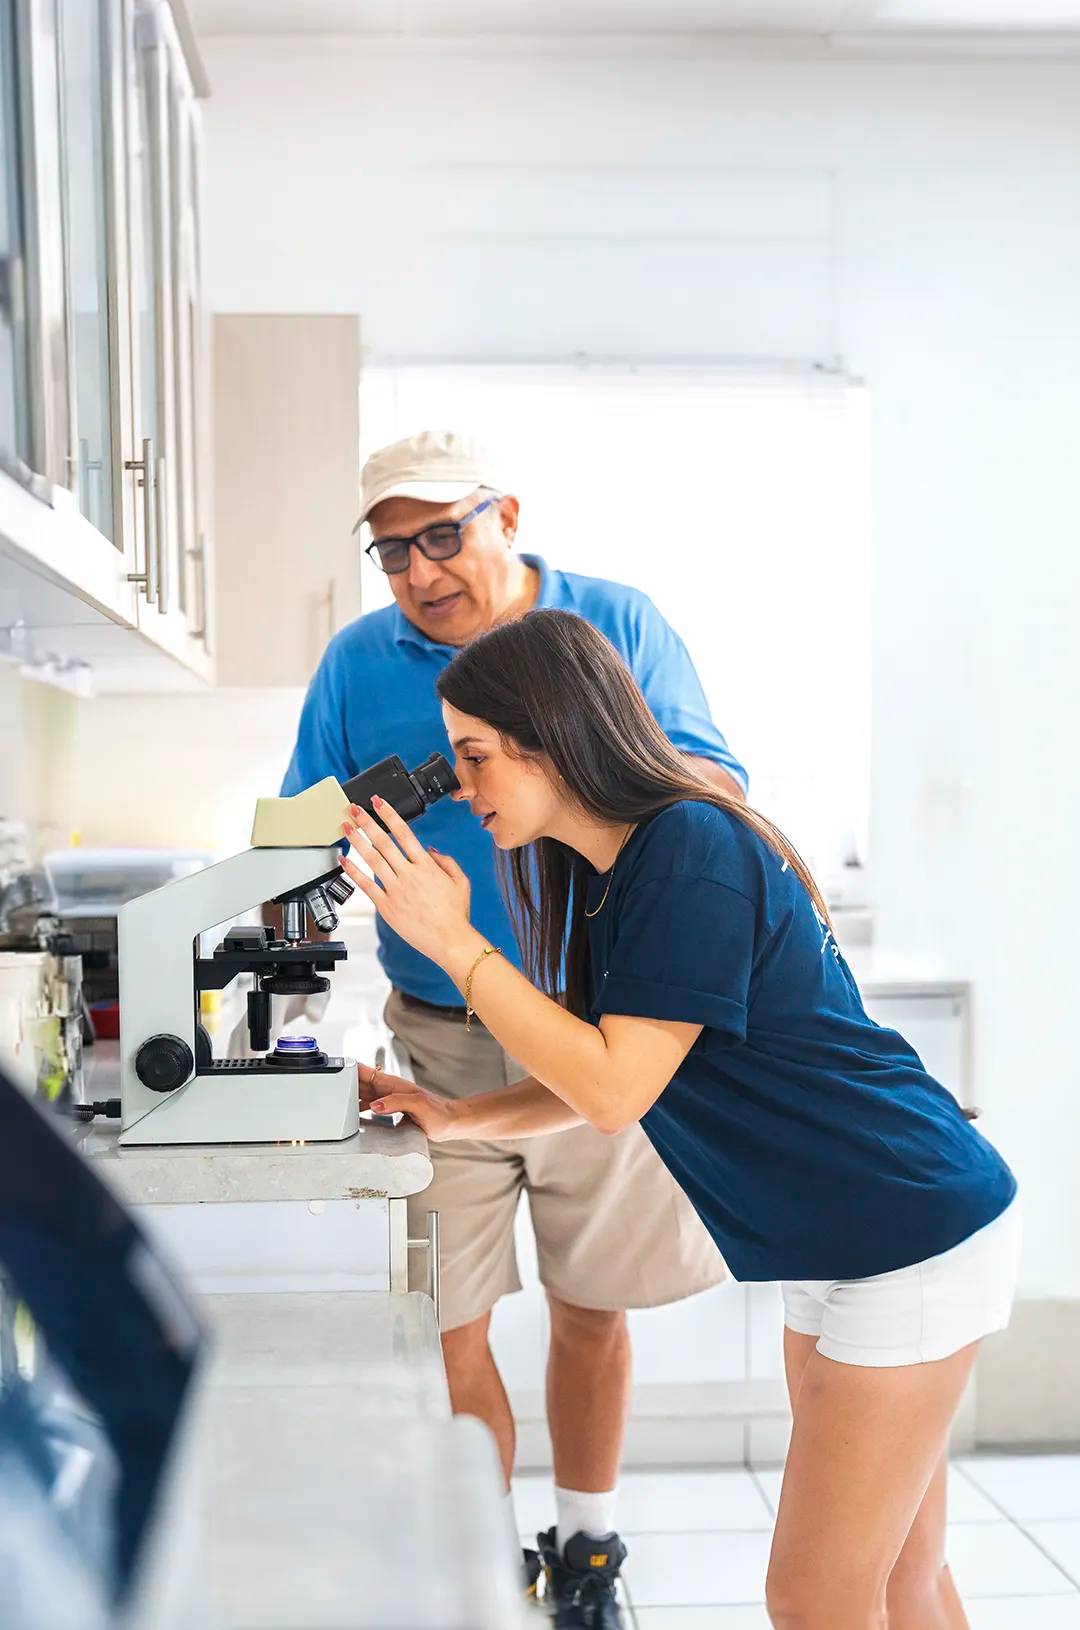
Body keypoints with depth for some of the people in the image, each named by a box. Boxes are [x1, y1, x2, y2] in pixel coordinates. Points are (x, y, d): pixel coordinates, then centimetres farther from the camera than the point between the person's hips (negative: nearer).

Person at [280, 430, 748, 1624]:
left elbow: (723, 794, -6)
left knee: (592, 1308, 13)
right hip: (441, 1043, 1)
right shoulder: (359, 659, 3)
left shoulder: (614, 623, -1)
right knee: (446, 1325, 1)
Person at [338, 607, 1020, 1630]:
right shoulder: (612, 866, 6)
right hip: (833, 1250, 9)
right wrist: (449, 1119, 1)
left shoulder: (690, 853, -23)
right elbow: (609, 1076, 11)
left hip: (916, 1238, -9)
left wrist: (452, 942, -22)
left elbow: (615, 1091, -24)